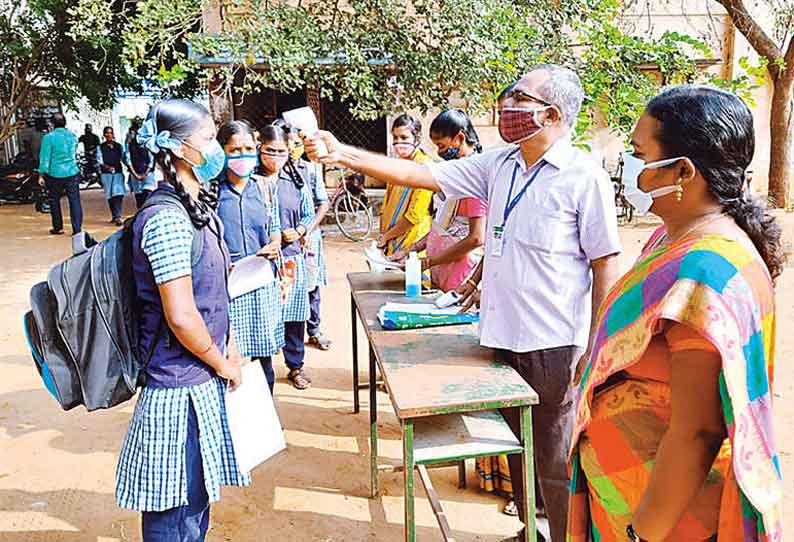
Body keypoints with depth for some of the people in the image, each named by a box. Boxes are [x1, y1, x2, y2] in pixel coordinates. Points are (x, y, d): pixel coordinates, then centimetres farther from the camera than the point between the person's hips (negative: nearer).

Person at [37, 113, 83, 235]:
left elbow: (45, 158, -8)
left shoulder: (48, 137, -9)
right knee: (75, 200, 1)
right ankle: (77, 228, -5)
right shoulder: (72, 136, 3)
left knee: (54, 200, 13)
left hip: (55, 174, -2)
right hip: (72, 173, 2)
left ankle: (58, 228, 21)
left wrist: (41, 175, -2)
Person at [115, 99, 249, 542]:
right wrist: (223, 365, -10)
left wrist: (230, 350, 8)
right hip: (181, 389, -9)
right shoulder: (167, 218, -22)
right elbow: (181, 316, -24)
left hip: (203, 381, 9)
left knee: (196, 499, 23)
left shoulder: (195, 208, 8)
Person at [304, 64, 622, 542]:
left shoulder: (585, 178, -11)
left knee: (556, 463, 7)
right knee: (516, 451, 22)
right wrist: (342, 155, -3)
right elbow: (419, 175, 3)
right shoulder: (497, 165, 5)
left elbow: (606, 267, -10)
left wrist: (595, 350, -13)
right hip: (503, 335, 6)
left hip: (554, 345, -6)